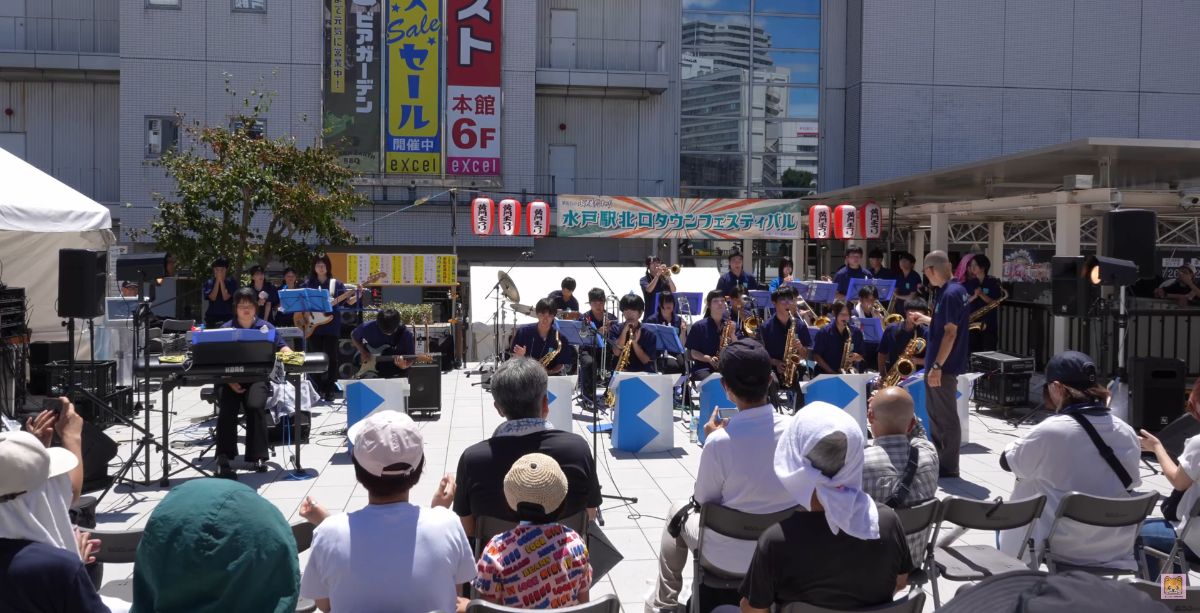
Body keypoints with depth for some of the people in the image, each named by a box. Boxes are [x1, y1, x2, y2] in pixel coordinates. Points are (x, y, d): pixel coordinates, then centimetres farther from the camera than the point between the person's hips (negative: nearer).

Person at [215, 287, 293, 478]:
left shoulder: (265, 327, 11)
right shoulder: (226, 329, 7)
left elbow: (282, 348, 6)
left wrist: (289, 354, -20)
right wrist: (229, 380, -18)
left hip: (257, 377, 0)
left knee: (255, 406, -30)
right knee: (227, 409, -29)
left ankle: (258, 456, -19)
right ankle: (223, 458, -27)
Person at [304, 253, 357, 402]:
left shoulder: (336, 284, 3)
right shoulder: (308, 284, 7)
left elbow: (349, 301, 0)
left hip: (331, 326, -2)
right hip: (313, 325, 2)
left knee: (331, 357, -3)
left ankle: (329, 391, 0)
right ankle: (319, 389, 14)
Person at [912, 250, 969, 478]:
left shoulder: (951, 294, -20)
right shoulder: (954, 290, 12)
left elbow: (950, 333, -23)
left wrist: (937, 366, -23)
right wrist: (926, 320, 34)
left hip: (944, 366, -10)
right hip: (938, 365, 10)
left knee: (947, 417, -1)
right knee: (935, 414, 17)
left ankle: (948, 468, 7)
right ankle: (937, 461, 26)